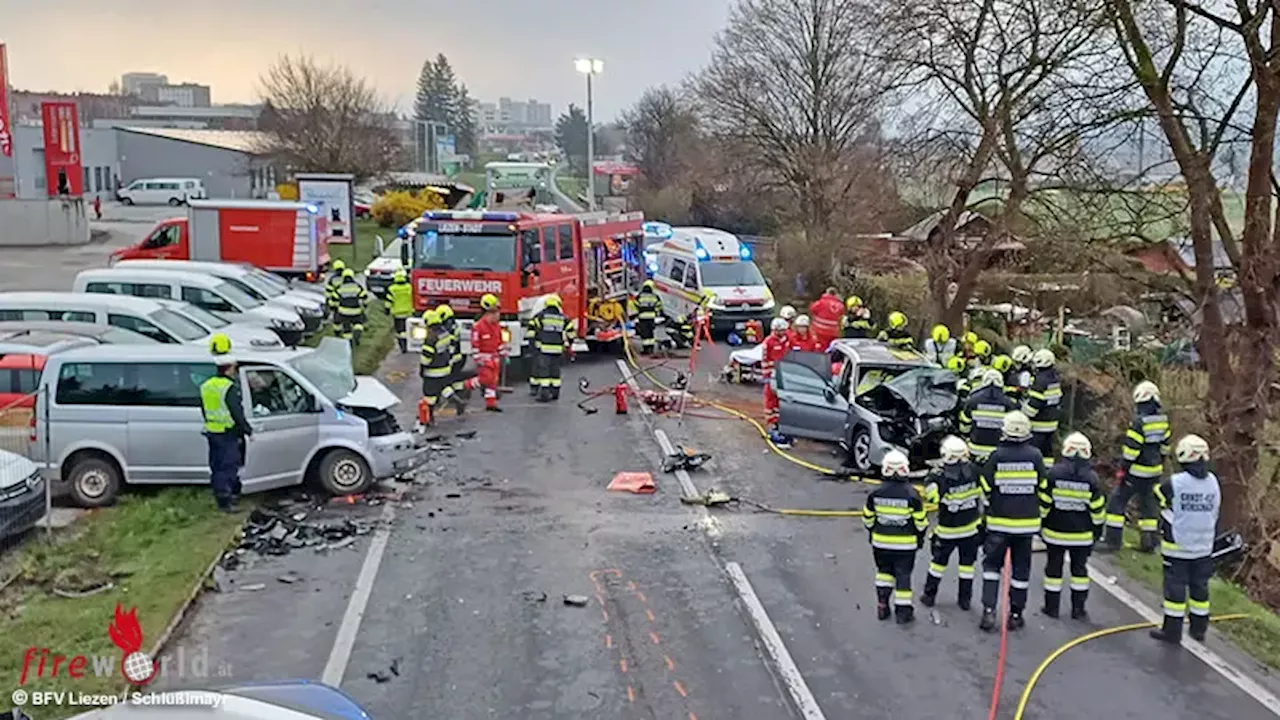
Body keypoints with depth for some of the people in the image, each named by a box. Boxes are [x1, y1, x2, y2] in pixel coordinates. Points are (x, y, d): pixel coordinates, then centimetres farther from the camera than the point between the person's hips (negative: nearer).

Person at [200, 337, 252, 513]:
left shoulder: (206, 386, 9)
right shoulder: (230, 388, -18)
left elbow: (204, 411, 18)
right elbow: (237, 413, -20)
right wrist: (248, 431, -12)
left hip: (212, 432, 8)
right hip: (228, 434, -8)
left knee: (217, 466, 16)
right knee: (228, 466, -3)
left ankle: (219, 494, 26)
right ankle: (224, 501, -3)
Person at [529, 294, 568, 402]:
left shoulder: (541, 315, -2)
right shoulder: (562, 318, 7)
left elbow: (531, 328, -6)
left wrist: (531, 341, 4)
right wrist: (567, 344, 20)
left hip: (543, 348, -3)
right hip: (557, 349, 3)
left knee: (543, 370, -4)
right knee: (555, 370, 14)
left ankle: (545, 393, -12)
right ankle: (554, 392, 20)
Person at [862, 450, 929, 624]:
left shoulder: (876, 492, -9)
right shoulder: (911, 494, -15)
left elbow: (868, 518, 2)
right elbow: (920, 520, -7)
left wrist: (872, 532, 20)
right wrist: (920, 537, 10)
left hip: (881, 541, 2)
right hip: (905, 544, -2)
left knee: (884, 571, 21)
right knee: (903, 575, 7)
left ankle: (882, 606, 20)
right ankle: (903, 611, 13)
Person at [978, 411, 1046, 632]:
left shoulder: (996, 456, -9)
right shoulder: (1035, 456, -6)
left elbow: (985, 488, -4)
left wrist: (989, 508, 14)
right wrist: (1039, 514, 17)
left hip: (999, 522, -1)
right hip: (1027, 522, 1)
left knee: (991, 564, 9)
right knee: (1021, 569, 10)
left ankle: (989, 610, -2)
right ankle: (1016, 614, 15)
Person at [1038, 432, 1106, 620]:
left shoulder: (1054, 473, -12)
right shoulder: (1091, 478, -8)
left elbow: (1043, 503, -8)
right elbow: (1097, 509, -2)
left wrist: (1041, 523, 5)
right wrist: (1097, 530, 11)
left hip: (1055, 531, -1)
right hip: (1082, 534, 1)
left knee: (1054, 568, 10)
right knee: (1079, 569, 13)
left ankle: (1052, 607, 17)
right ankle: (1078, 609, 16)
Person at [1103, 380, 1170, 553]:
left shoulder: (1139, 421, -20)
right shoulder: (1162, 419, 3)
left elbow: (1131, 448, -20)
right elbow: (1165, 444, 13)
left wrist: (1123, 469, -12)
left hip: (1137, 472, -7)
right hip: (1154, 470, 7)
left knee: (1117, 501, 1)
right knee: (1148, 503, 18)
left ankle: (1113, 540, -1)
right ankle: (1149, 542, 21)